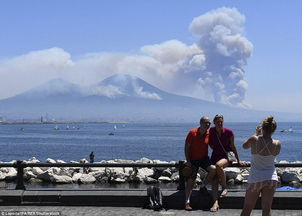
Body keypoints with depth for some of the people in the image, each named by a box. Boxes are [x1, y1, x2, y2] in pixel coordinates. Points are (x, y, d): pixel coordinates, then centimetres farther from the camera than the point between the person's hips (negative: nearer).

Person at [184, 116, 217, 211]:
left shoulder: (209, 134, -3)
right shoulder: (192, 133, -12)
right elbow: (186, 147, -8)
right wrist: (188, 160, -13)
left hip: (204, 159, 3)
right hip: (193, 160, -3)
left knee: (213, 169, -24)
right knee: (190, 181, -6)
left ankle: (203, 186, -1)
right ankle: (187, 203, -4)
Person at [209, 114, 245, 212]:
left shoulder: (229, 132, -9)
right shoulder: (211, 131, -1)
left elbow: (233, 147, 1)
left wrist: (238, 160, 4)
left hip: (226, 157, -3)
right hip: (215, 156, 3)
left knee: (218, 165, -37)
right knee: (214, 178, -14)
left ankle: (224, 188, -17)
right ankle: (215, 203, -22)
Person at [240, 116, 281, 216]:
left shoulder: (254, 140, -14)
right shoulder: (277, 144, -8)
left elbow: (244, 146, 8)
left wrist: (256, 133, 17)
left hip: (256, 178, -1)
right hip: (271, 178, 2)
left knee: (247, 208, 8)